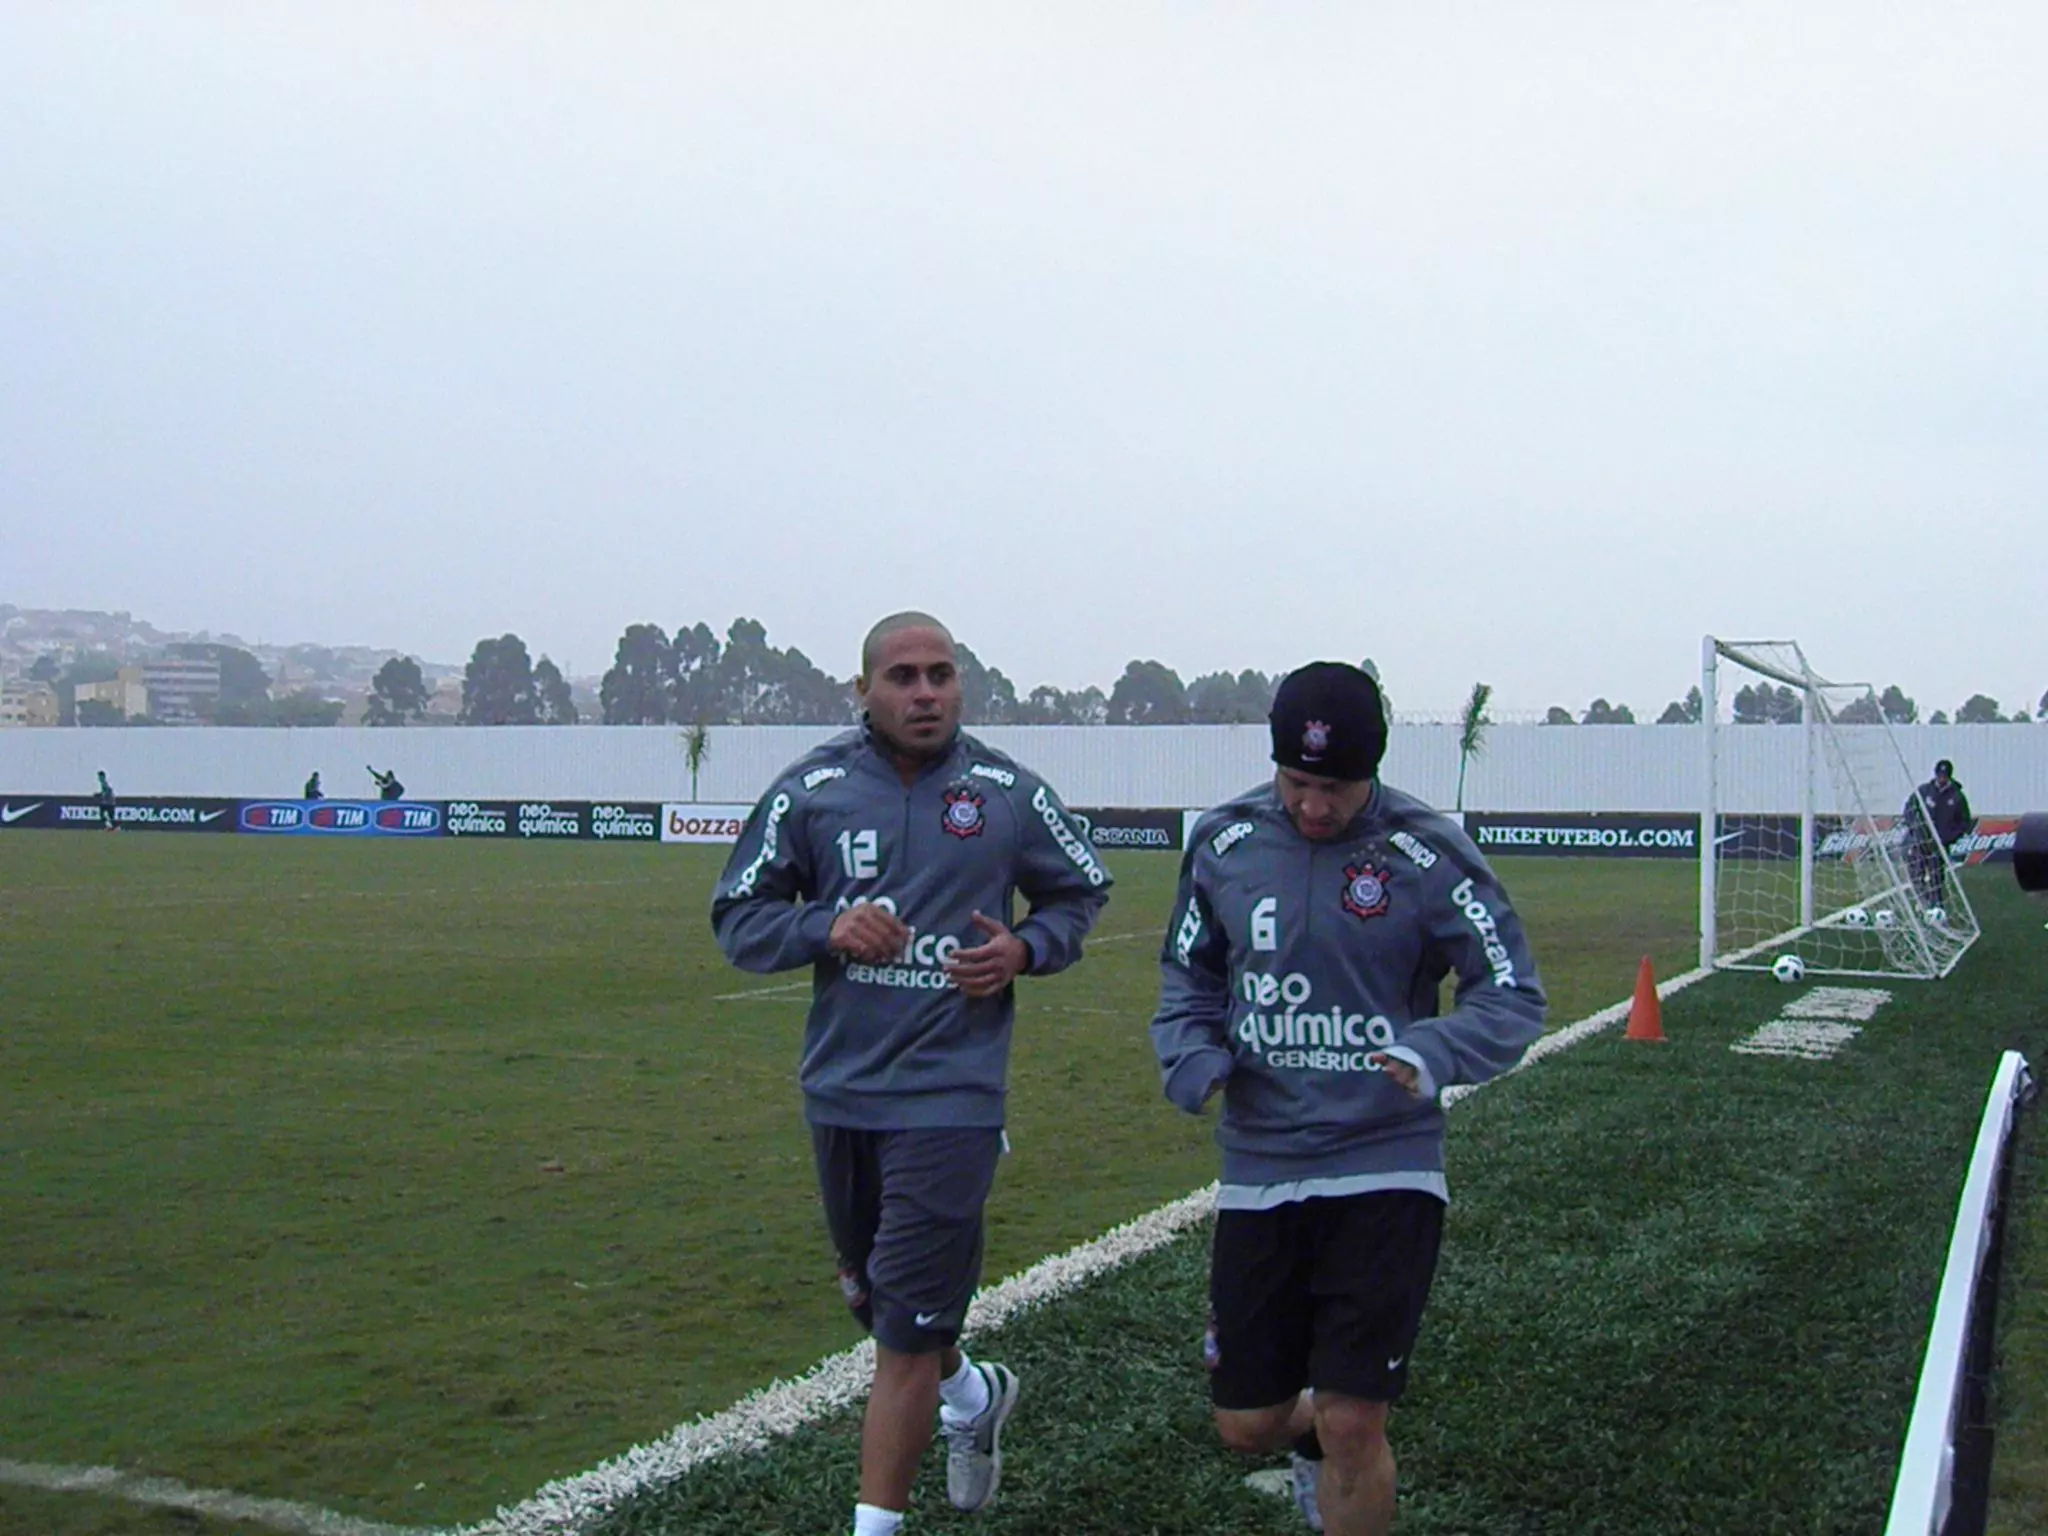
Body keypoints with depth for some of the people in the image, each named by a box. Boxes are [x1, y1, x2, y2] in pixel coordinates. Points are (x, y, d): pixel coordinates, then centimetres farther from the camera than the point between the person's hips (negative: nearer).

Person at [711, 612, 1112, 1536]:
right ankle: (972, 1394, 50)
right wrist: (828, 928, -16)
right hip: (839, 1088, 4)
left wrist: (1025, 949, -8)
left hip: (951, 1095, -3)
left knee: (908, 1335, -5)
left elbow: (1081, 893, 13)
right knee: (867, 1291, 21)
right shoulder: (811, 790, -1)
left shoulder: (1009, 794, -2)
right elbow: (738, 919, 3)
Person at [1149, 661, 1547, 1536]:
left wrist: (1437, 1052, -27)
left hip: (1386, 1170, -3)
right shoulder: (1224, 842, 0)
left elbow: (1514, 996, -7)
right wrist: (1191, 1056, -8)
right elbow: (1188, 976, 13)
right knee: (1247, 1426, 11)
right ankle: (1318, 1434, 45)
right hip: (1259, 1173, 3)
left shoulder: (1426, 853, -9)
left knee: (1351, 1427, -5)